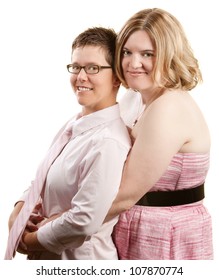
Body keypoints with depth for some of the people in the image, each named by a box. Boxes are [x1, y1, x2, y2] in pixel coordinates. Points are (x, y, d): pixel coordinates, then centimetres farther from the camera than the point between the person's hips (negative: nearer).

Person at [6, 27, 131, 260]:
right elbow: (42, 176, 11)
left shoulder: (107, 142, -25)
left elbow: (86, 220, -26)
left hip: (80, 259, -7)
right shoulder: (75, 124, 2)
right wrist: (19, 208, -6)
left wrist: (32, 240, -13)